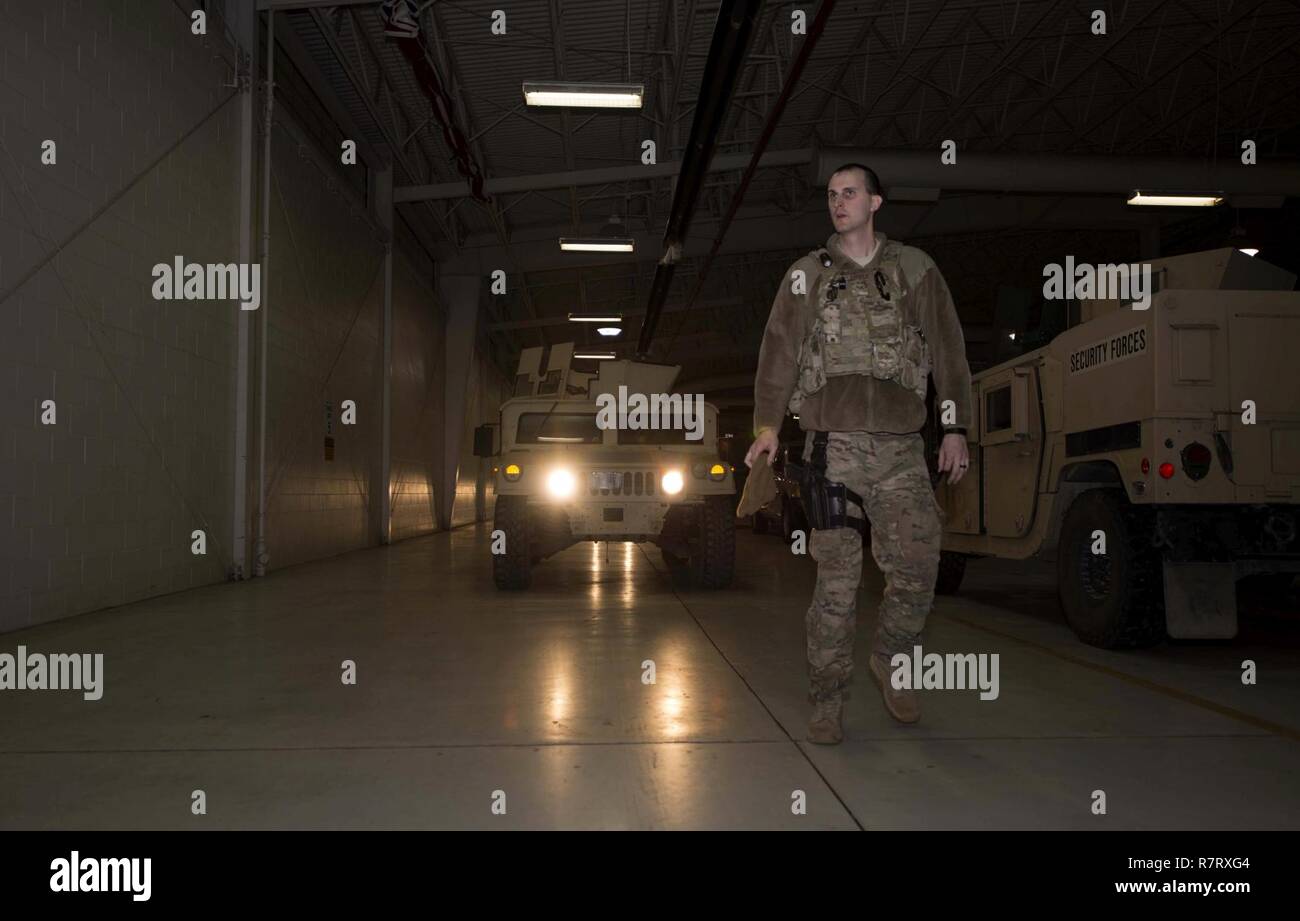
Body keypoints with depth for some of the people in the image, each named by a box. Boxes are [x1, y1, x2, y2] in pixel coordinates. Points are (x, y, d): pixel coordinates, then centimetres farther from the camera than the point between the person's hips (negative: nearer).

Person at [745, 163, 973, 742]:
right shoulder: (807, 275, 13)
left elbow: (948, 351, 12)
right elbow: (779, 353, 7)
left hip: (901, 448, 1)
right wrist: (767, 425, -3)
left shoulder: (915, 270, 14)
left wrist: (955, 428, 4)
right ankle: (827, 702, 9)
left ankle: (891, 661, 23)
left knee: (916, 568, -5)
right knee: (836, 577, -2)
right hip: (832, 444, -1)